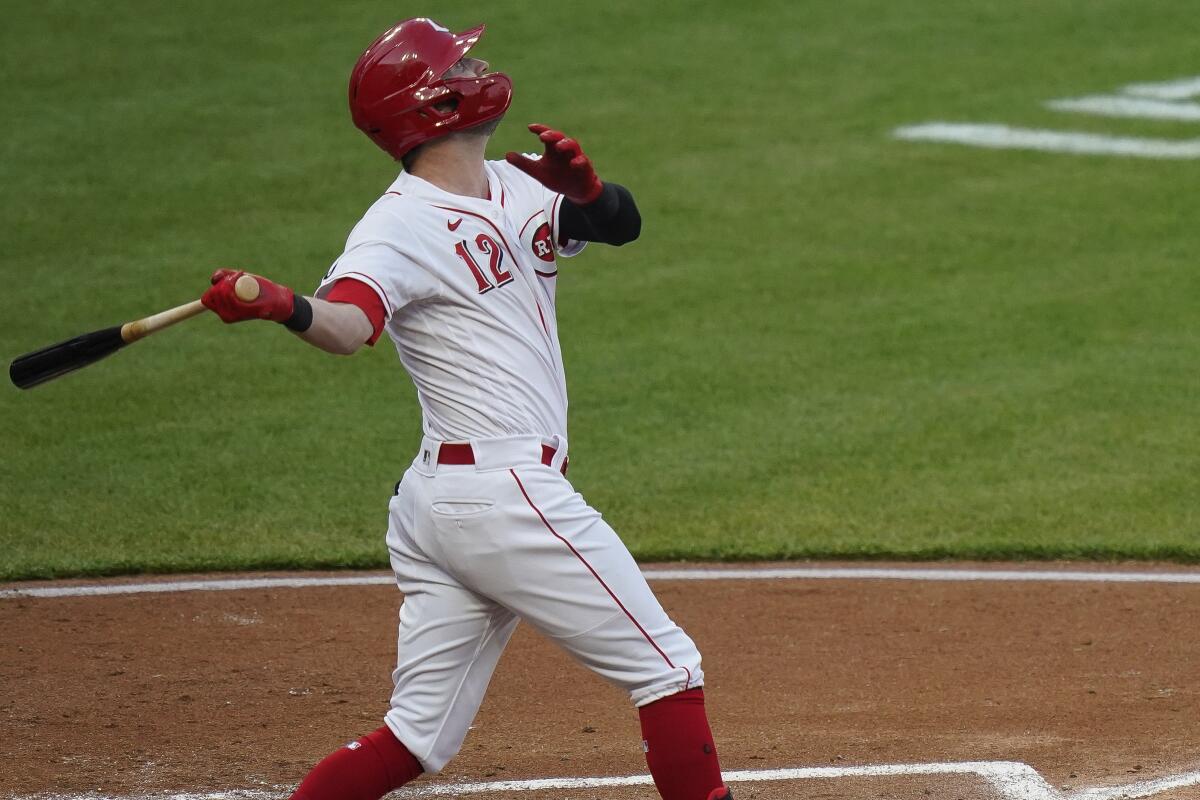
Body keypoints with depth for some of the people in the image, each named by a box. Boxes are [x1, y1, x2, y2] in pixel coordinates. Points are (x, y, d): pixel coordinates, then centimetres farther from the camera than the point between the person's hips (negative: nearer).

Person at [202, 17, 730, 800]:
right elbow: (349, 322, -30)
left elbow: (622, 222, 9)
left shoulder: (512, 187, 13)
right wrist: (285, 307, -53)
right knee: (667, 664, 1)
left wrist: (585, 188, -13)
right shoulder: (403, 222, -13)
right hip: (507, 493, -9)